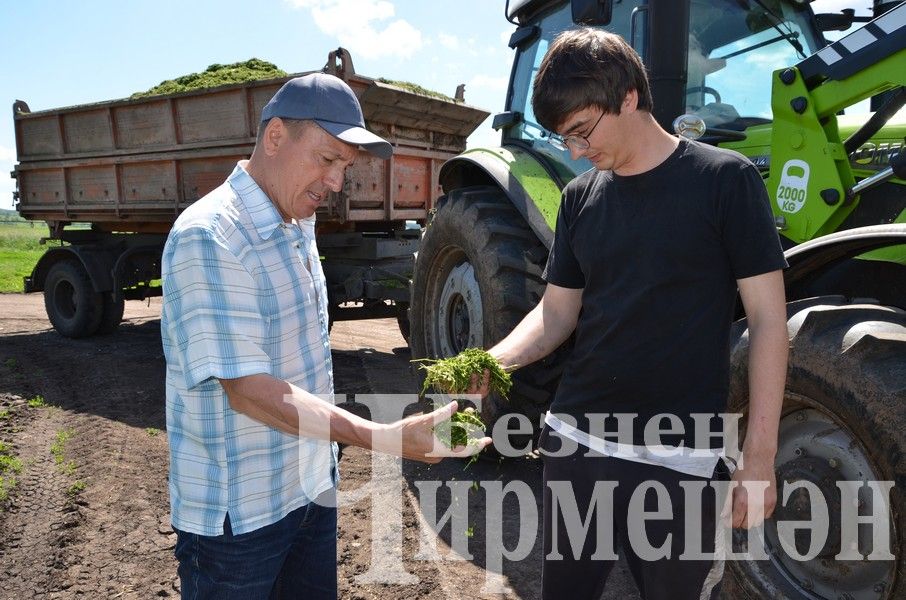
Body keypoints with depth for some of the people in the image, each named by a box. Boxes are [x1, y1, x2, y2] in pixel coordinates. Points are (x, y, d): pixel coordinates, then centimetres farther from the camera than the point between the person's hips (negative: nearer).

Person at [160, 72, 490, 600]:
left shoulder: (298, 226, 6)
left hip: (313, 490, 8)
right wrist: (382, 438, -32)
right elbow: (248, 389, -26)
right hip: (239, 513, -7)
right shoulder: (208, 239, -22)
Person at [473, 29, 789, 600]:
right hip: (574, 442, 5)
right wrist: (493, 362, -9)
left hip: (680, 458, -4)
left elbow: (768, 320, -7)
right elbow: (556, 313, 9)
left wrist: (760, 455, -10)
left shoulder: (724, 179, -8)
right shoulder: (581, 197, 6)